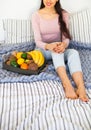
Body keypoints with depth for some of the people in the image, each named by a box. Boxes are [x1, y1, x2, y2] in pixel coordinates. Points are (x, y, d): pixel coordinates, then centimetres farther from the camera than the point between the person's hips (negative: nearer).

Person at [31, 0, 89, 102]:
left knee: (73, 52, -32)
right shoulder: (36, 15, -7)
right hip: (43, 50, -2)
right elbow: (38, 41, -15)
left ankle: (81, 87, -53)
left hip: (59, 53, 2)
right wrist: (48, 46, -38)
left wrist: (64, 44, -35)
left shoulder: (63, 14, -1)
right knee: (55, 49, -37)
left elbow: (66, 37, -9)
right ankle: (66, 84, -54)